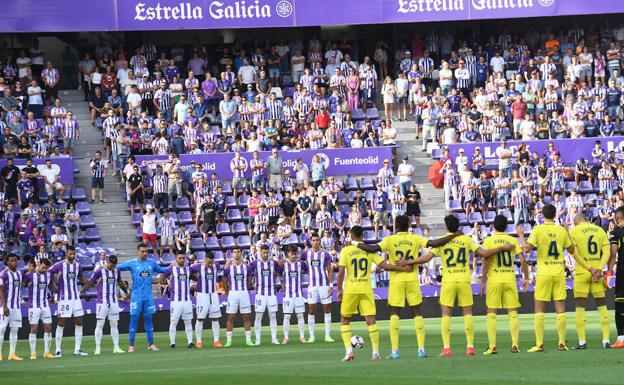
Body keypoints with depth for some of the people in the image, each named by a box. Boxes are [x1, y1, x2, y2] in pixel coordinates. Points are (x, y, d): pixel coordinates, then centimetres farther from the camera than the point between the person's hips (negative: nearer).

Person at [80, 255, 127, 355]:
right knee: (100, 324, -4)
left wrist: (126, 292, 38)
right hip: (102, 301, -5)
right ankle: (98, 348, -2)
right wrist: (81, 292, -12)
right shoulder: (99, 271, -7)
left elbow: (120, 282, 26)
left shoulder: (116, 271, 9)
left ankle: (116, 347, 12)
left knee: (114, 324, 7)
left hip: (114, 302, 5)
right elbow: (89, 283, -5)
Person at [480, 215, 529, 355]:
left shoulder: (489, 241, -2)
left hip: (494, 280, -2)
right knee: (513, 313, 6)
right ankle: (515, 345, -1)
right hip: (510, 279, 2)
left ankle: (492, 346, -3)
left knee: (491, 313, 3)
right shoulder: (513, 240, 4)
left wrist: (483, 281, -3)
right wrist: (526, 278, 8)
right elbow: (523, 260, -2)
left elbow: (486, 262, -10)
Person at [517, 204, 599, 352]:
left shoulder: (538, 230, -6)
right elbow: (572, 250, 13)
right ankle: (562, 343, 3)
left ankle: (539, 344, -3)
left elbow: (527, 248, -12)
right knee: (560, 308, 5)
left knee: (539, 308, 2)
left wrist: (521, 236, 4)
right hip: (559, 272, 2)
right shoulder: (561, 230, 5)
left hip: (544, 273, -2)